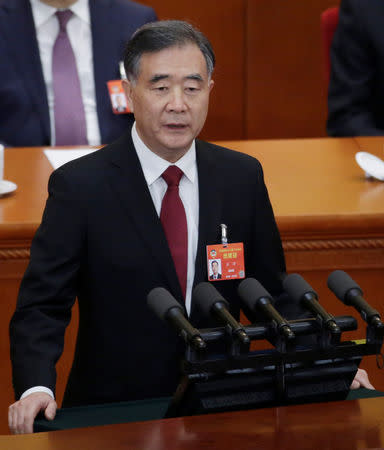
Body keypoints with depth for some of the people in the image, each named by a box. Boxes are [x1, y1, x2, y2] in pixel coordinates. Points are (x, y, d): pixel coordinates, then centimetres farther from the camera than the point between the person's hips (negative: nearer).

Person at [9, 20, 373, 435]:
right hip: (113, 415, -2)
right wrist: (36, 389, -23)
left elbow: (270, 293, 14)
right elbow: (41, 305, -5)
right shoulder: (79, 186, -4)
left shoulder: (242, 177, 6)